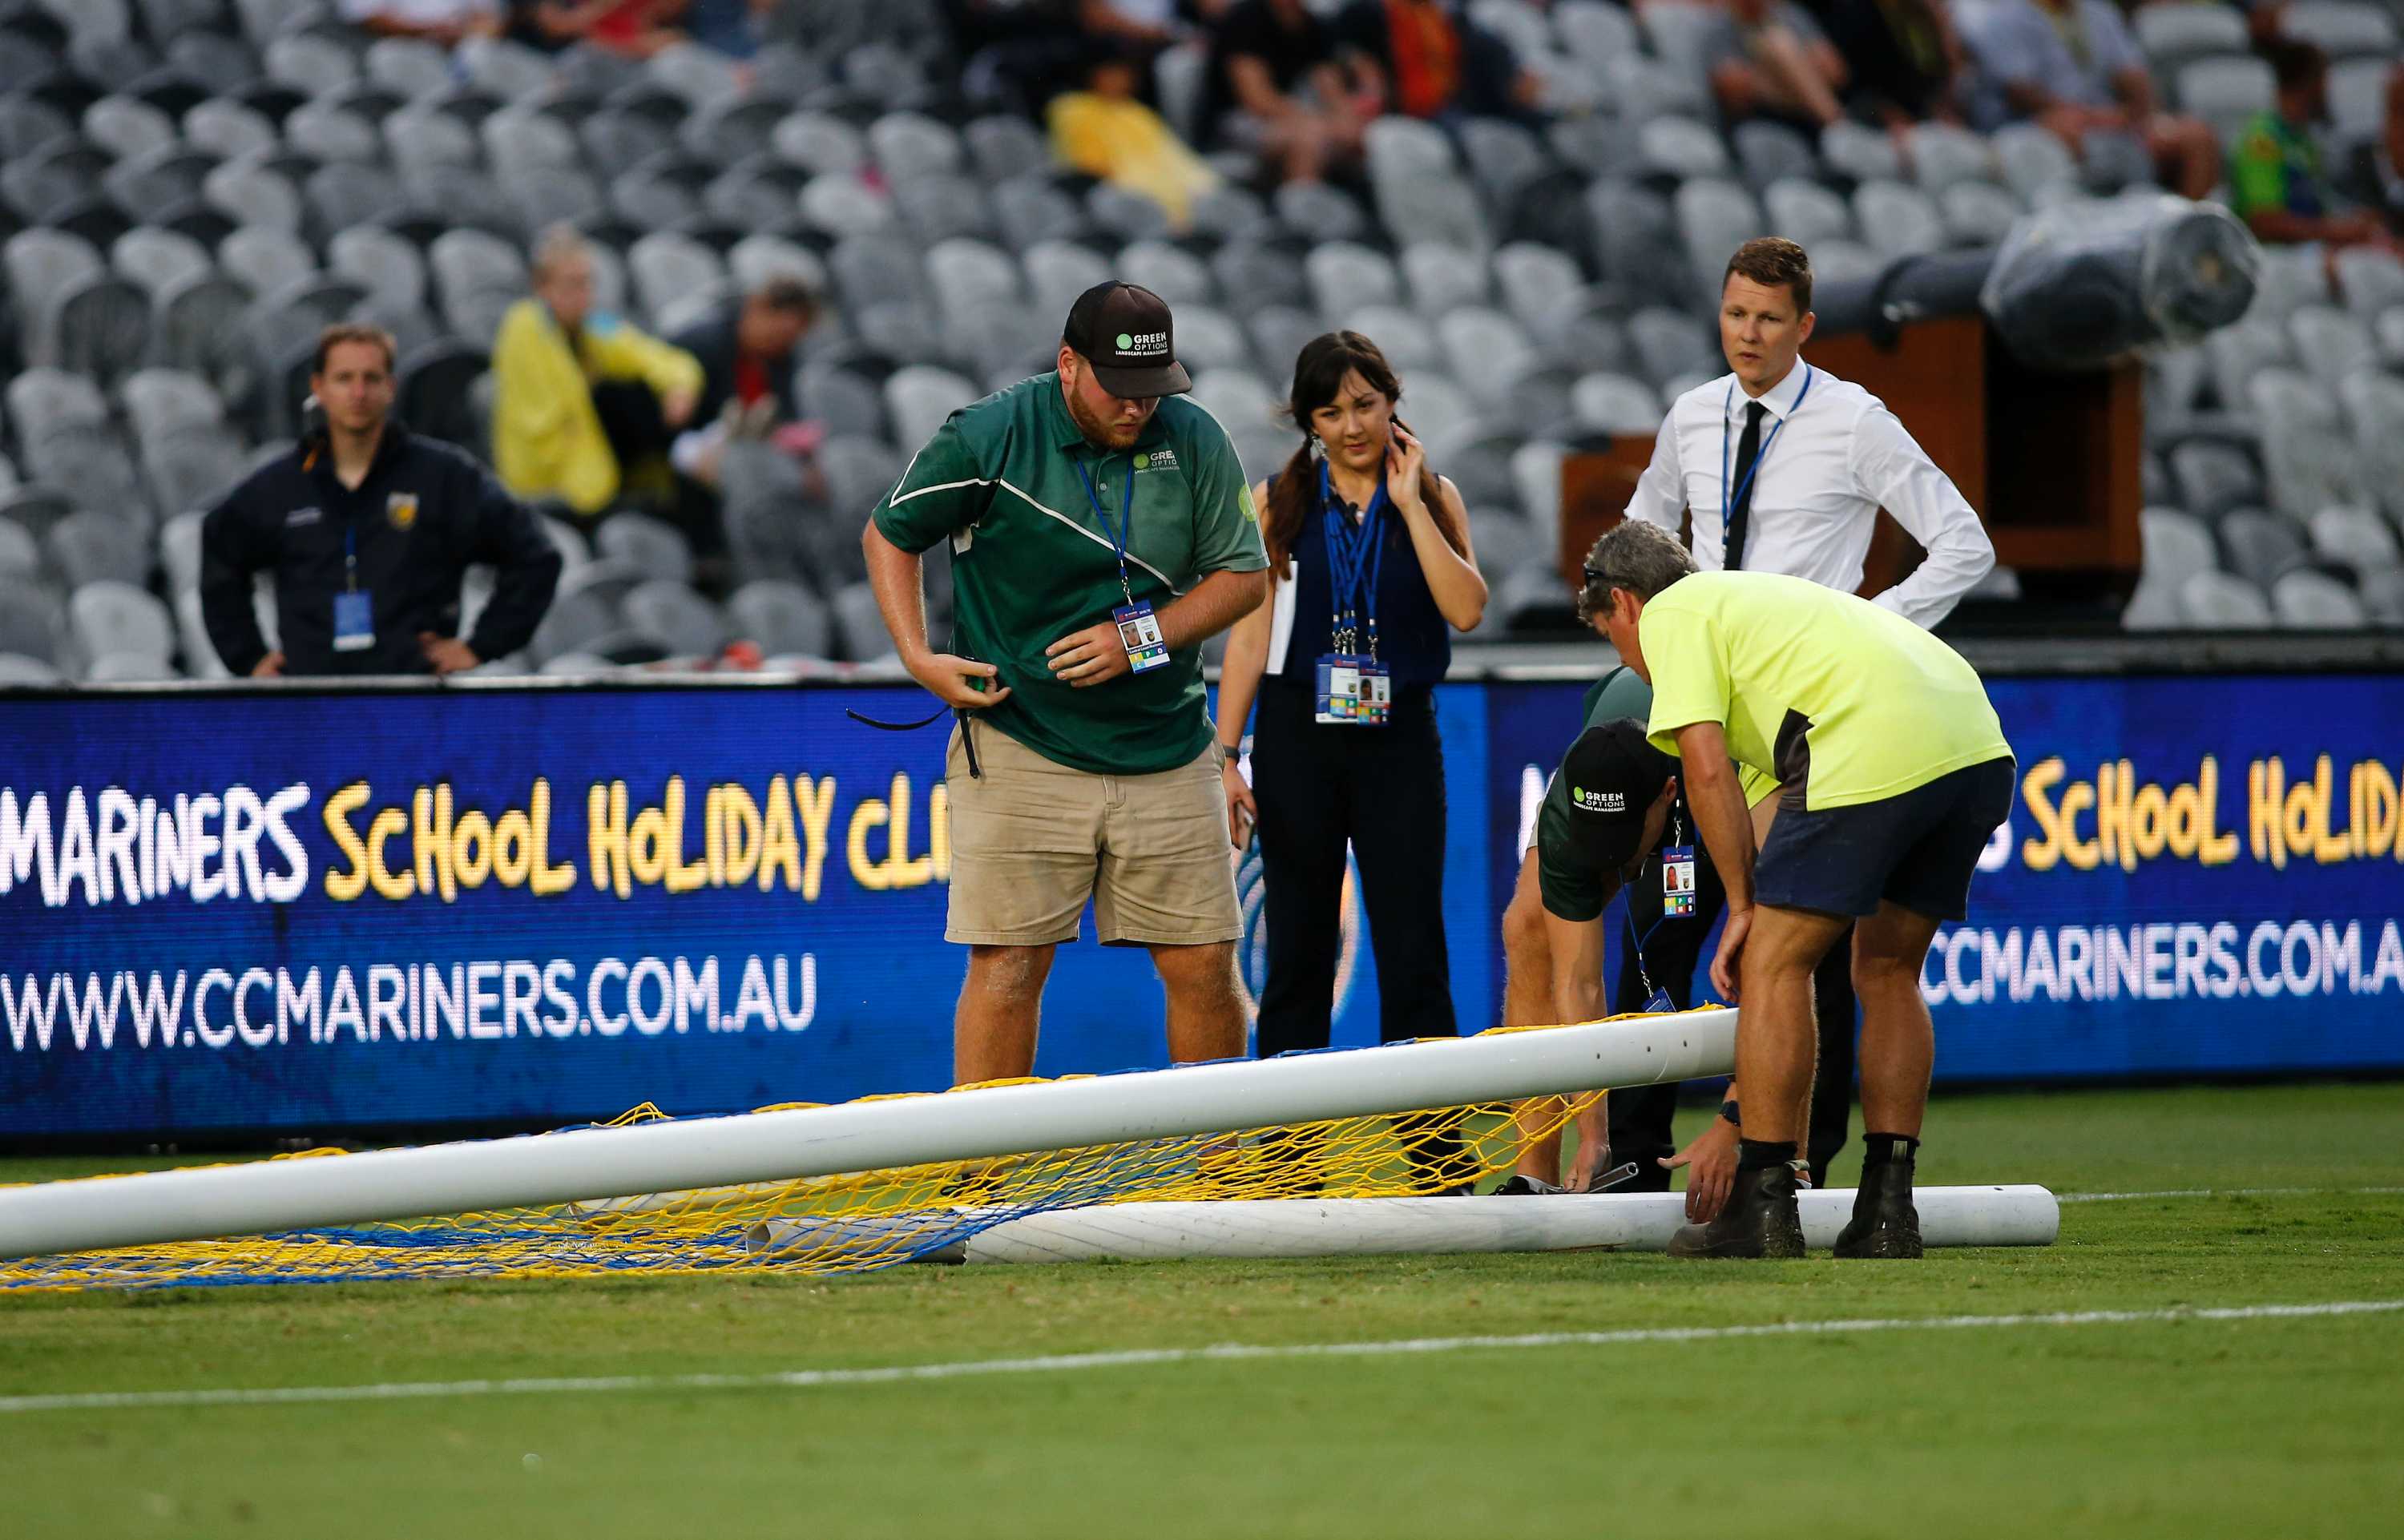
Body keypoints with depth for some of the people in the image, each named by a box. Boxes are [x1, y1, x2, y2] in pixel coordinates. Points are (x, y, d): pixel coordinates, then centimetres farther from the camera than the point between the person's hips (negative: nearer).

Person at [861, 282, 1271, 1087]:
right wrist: (919, 658, -6)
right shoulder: (987, 438, -8)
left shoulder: (1194, 439, -1)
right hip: (1020, 747, -3)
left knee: (1204, 967, 3)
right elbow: (889, 536, 6)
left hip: (1166, 751, 3)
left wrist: (1144, 638, -10)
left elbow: (1244, 574, 5)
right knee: (1008, 967, -6)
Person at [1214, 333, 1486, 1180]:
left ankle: (1437, 1164, -3)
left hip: (1399, 738, 0)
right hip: (1298, 737, 0)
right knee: (1298, 953, 3)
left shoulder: (1433, 497, 5)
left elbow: (1465, 607, -9)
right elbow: (1249, 633, 3)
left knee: (1415, 953, -4)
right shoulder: (1278, 503, 4)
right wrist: (1224, 757, -2)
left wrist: (1409, 502, -9)